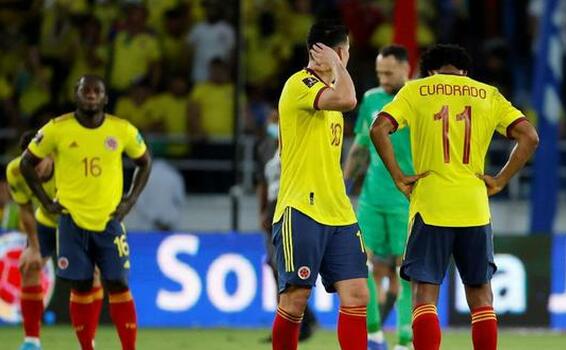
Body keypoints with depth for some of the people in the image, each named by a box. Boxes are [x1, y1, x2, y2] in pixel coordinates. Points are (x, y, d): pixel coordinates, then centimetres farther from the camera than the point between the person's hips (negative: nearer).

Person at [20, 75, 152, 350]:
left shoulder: (123, 130, -3)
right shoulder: (57, 129, -6)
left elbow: (144, 162, 14)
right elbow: (27, 164, 6)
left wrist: (130, 201, 4)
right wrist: (46, 202, 1)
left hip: (109, 221, 1)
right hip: (72, 220, 0)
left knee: (118, 285, -4)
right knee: (81, 287, 2)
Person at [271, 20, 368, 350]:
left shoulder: (327, 90, 20)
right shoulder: (300, 85, -9)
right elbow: (347, 100, -27)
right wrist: (335, 65, -12)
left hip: (338, 214, 8)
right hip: (301, 210, -8)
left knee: (356, 295, -3)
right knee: (296, 296, -7)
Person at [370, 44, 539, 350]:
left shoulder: (416, 90, 6)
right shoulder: (488, 95, 11)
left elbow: (379, 129, -8)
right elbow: (529, 137, 1)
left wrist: (398, 177, -2)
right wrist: (499, 181, 4)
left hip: (430, 207, -2)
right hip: (474, 208, 2)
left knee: (424, 292, -1)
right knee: (480, 293, 11)